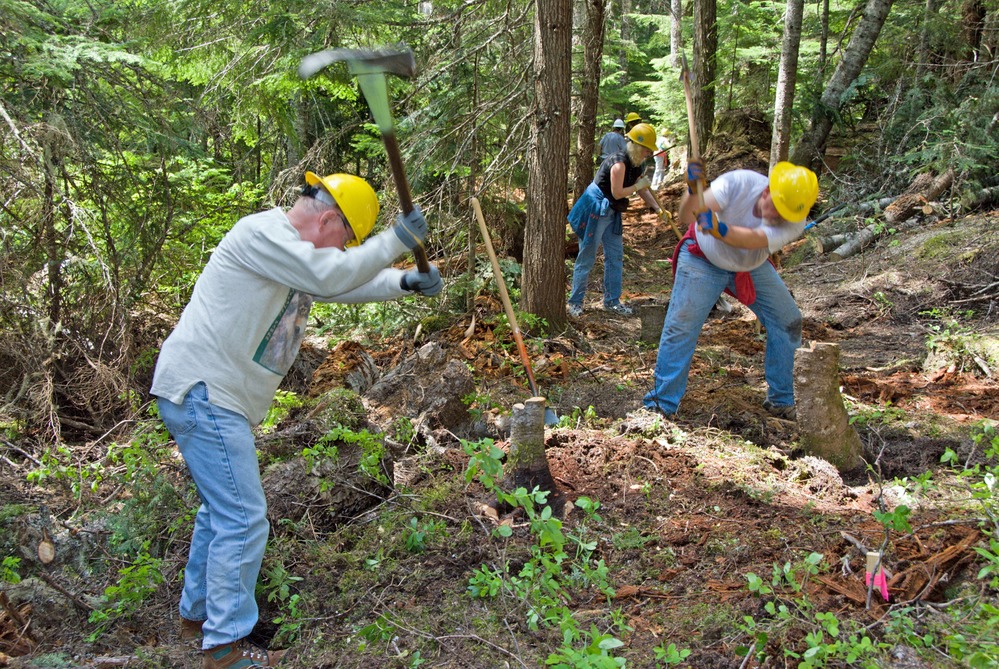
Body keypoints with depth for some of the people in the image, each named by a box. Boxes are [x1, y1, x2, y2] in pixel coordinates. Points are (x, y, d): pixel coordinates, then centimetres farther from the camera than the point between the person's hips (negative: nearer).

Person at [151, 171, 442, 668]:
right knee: (243, 520, -9)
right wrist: (396, 241, -17)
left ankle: (197, 613, 37)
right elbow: (330, 276, -25)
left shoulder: (293, 250, 16)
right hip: (202, 393, -11)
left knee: (222, 509, 21)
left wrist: (406, 282, 0)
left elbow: (350, 283, 17)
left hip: (215, 398, 11)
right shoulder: (261, 233, -15)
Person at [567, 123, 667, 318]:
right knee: (586, 257, -3)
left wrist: (658, 208, 6)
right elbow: (617, 193, -22)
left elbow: (642, 190, 15)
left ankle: (612, 301, 20)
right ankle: (575, 303, 5)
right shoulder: (619, 162, -21)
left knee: (615, 256, 11)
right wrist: (639, 185, -14)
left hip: (611, 213, 9)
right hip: (594, 210, -9)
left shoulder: (636, 166, 7)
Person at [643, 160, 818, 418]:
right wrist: (693, 190, -58)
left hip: (753, 267, 3)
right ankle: (661, 405, -6)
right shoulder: (739, 182, -31)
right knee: (680, 327, -14)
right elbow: (687, 217, -38)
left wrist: (719, 229, -63)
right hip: (703, 260, -3)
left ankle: (782, 401, 19)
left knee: (788, 322, 2)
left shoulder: (795, 221, -26)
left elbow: (752, 240, -45)